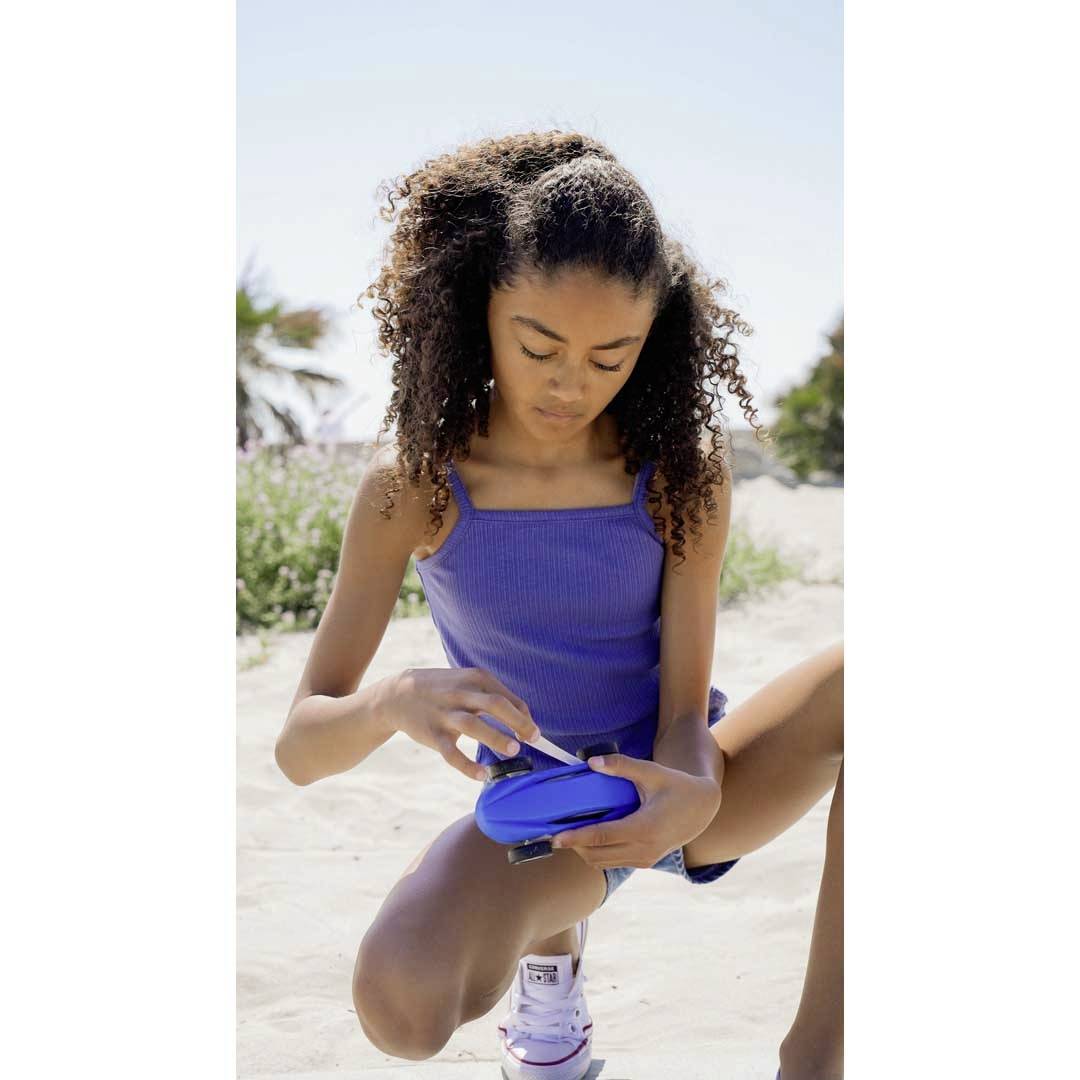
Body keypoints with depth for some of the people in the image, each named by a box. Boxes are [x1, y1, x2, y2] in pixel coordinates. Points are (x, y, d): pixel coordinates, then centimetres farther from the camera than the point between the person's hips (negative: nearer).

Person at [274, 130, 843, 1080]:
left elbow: (687, 711, -14)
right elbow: (299, 746, -15)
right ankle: (553, 935, 3)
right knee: (401, 1002, -34)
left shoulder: (685, 468, -13)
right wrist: (396, 701, -39)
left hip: (673, 789, 1)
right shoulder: (414, 484, -16)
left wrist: (694, 796, -39)